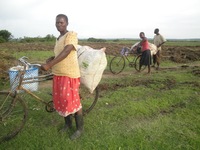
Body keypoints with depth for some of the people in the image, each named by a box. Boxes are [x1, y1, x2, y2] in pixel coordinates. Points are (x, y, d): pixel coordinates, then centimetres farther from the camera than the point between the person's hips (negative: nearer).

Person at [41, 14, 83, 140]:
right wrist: (52, 58, 6)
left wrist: (49, 65, -28)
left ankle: (80, 128, 18)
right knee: (61, 100, 15)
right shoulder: (58, 38, 16)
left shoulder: (71, 35, -9)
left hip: (70, 74, -8)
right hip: (58, 74, 8)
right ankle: (68, 124, 36)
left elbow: (66, 52, -23)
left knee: (73, 101, -1)